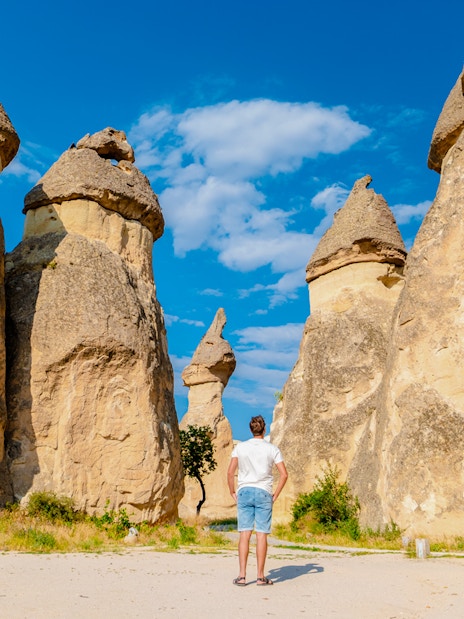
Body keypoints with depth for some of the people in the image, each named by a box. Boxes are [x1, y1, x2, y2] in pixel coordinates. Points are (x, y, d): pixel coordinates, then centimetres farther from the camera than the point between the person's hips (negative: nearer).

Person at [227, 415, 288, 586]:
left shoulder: (240, 447, 3)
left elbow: (230, 472, -3)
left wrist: (233, 493, 7)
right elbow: (284, 474, -4)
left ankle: (242, 576, 2)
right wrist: (275, 495, 2)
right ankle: (260, 577, 6)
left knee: (244, 534, 2)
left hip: (244, 492, 1)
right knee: (261, 535, 2)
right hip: (264, 493, -1)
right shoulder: (272, 449, 1)